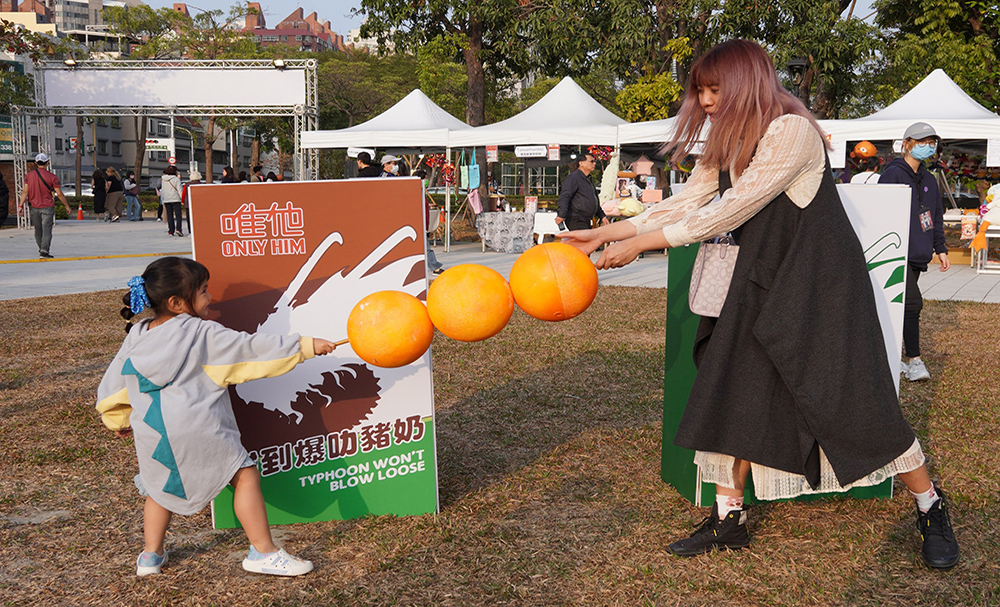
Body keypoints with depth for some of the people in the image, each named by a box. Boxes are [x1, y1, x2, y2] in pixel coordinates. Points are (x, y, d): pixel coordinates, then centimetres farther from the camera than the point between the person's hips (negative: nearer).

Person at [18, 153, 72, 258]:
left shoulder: (29, 175, 1)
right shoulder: (52, 177, -8)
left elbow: (25, 192, -4)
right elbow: (59, 194, -7)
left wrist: (20, 205, -2)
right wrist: (67, 206, 2)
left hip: (33, 207, 4)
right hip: (47, 207, -3)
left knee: (38, 230, 15)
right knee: (46, 230, -4)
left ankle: (42, 249, 28)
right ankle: (44, 251, -16)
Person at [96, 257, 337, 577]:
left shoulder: (135, 337, 11)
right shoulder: (203, 334, -8)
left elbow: (113, 383, 19)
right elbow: (251, 348, -10)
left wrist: (119, 420, 35)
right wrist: (305, 345, -6)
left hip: (150, 433, 7)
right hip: (199, 431, -6)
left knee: (160, 485, 29)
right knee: (245, 476, 4)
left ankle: (151, 556, 36)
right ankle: (263, 552, 4)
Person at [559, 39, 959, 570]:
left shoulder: (791, 130, -20)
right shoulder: (726, 143, 7)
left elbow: (731, 210, -24)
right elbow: (686, 202, 5)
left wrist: (641, 243, -22)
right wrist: (606, 234, -2)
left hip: (823, 281, -7)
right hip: (762, 282, 8)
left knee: (856, 401, -4)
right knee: (735, 394, 2)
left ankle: (932, 511, 16)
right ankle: (728, 519, 14)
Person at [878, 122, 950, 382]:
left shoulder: (929, 180, 19)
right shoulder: (893, 174, -5)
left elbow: (936, 217, 25)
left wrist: (940, 248, 17)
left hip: (918, 255, 7)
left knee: (898, 306, 8)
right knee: (912, 302, -13)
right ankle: (914, 360, -8)